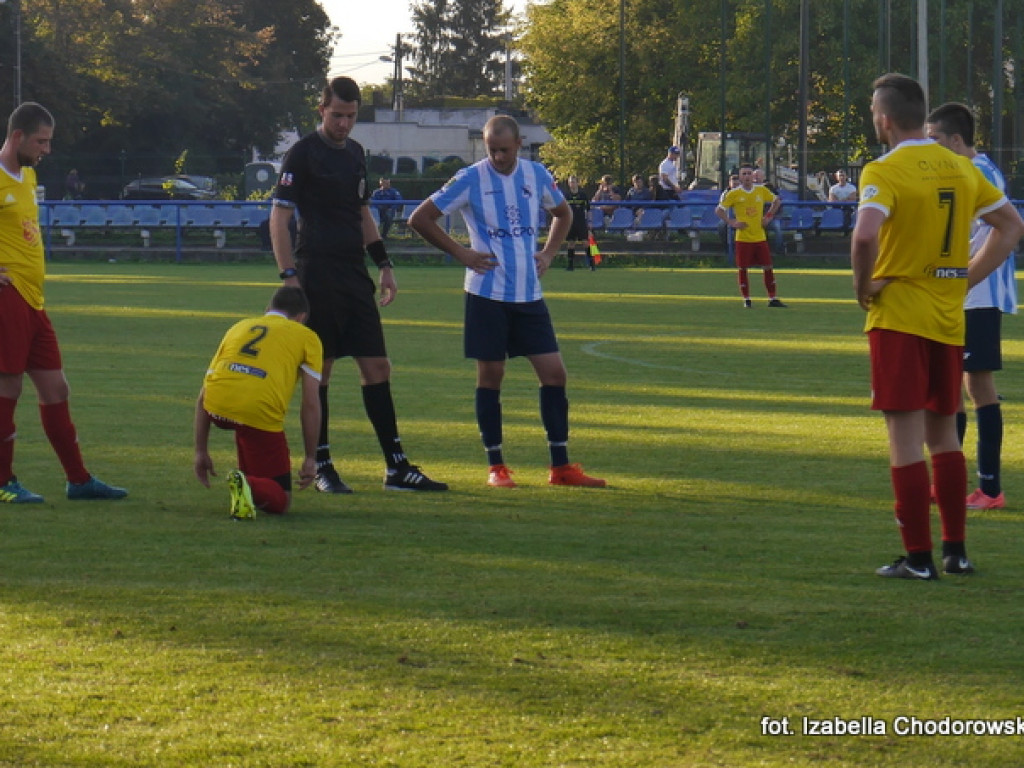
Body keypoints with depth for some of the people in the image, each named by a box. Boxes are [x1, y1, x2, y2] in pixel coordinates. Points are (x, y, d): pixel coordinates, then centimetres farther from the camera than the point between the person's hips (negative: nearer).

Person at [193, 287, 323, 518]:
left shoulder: (239, 327, 30)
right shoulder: (307, 337, 20)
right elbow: (311, 404, 9)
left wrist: (201, 453, 30)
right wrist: (310, 459, 14)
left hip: (216, 409, 4)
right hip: (260, 411, -4)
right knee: (280, 501, 10)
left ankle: (246, 478, 24)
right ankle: (251, 487, -20)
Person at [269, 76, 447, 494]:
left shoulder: (355, 153, 16)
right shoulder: (303, 153, -5)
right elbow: (279, 217, -8)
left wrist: (384, 264, 19)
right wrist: (289, 276, -15)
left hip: (355, 276, 7)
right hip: (317, 277, -7)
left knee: (377, 368, 4)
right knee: (319, 372, -2)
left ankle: (397, 468, 7)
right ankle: (322, 468, 5)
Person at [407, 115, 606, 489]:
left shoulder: (536, 175, 5)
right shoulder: (470, 179, -6)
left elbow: (563, 213, 25)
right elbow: (419, 219, -4)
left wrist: (548, 252, 10)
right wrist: (461, 252, -7)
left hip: (529, 294, 4)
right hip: (487, 293, -4)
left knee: (554, 372, 0)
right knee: (490, 376, -1)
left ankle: (560, 465, 6)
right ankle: (496, 466, 8)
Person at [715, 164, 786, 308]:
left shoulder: (761, 191, 4)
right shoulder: (734, 194, -4)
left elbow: (776, 201, 21)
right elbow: (719, 210, 0)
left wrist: (769, 216, 9)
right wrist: (731, 223, -10)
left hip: (760, 237, 2)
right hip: (743, 238, -2)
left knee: (768, 267, 1)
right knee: (743, 269, 1)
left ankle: (773, 299, 8)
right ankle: (746, 300, 11)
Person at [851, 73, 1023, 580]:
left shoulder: (885, 172, -13)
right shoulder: (960, 168, 9)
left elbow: (865, 235, -30)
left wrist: (863, 286, -13)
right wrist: (968, 278, 12)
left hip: (898, 316, -6)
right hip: (949, 317, 6)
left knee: (905, 435, -3)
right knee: (943, 433, 16)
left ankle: (918, 557, -3)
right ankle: (955, 549, 18)